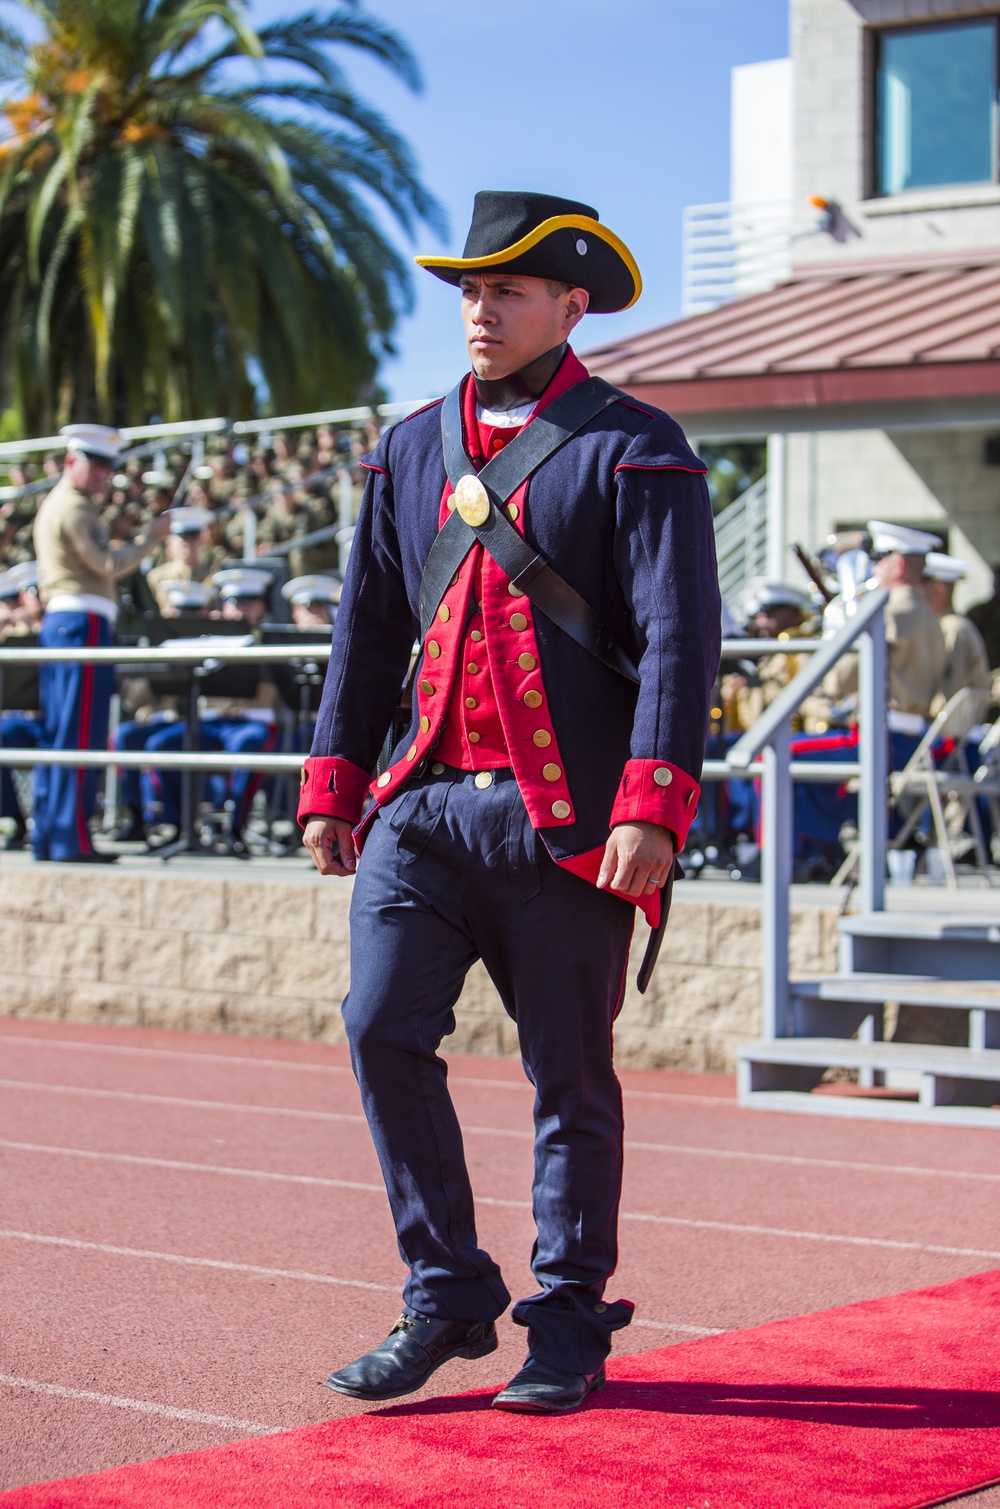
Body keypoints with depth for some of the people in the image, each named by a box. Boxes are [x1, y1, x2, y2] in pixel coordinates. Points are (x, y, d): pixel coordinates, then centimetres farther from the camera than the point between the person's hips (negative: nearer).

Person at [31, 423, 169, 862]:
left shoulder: (53, 504, 23)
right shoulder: (74, 508, -9)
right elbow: (108, 564, -15)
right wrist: (150, 536, -6)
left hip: (56, 621, 10)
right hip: (83, 621, -10)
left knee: (57, 732, 10)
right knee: (82, 733, -10)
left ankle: (48, 838, 11)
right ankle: (72, 838, -12)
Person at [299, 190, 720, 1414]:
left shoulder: (634, 451, -3)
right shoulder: (413, 450, 13)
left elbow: (679, 637, -10)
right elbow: (368, 624, 18)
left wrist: (651, 807, -19)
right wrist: (332, 784, 13)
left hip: (567, 819, -4)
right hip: (425, 803, 4)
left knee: (569, 1075, 4)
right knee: (382, 1027, -7)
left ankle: (570, 1326, 18)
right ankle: (447, 1297, 8)